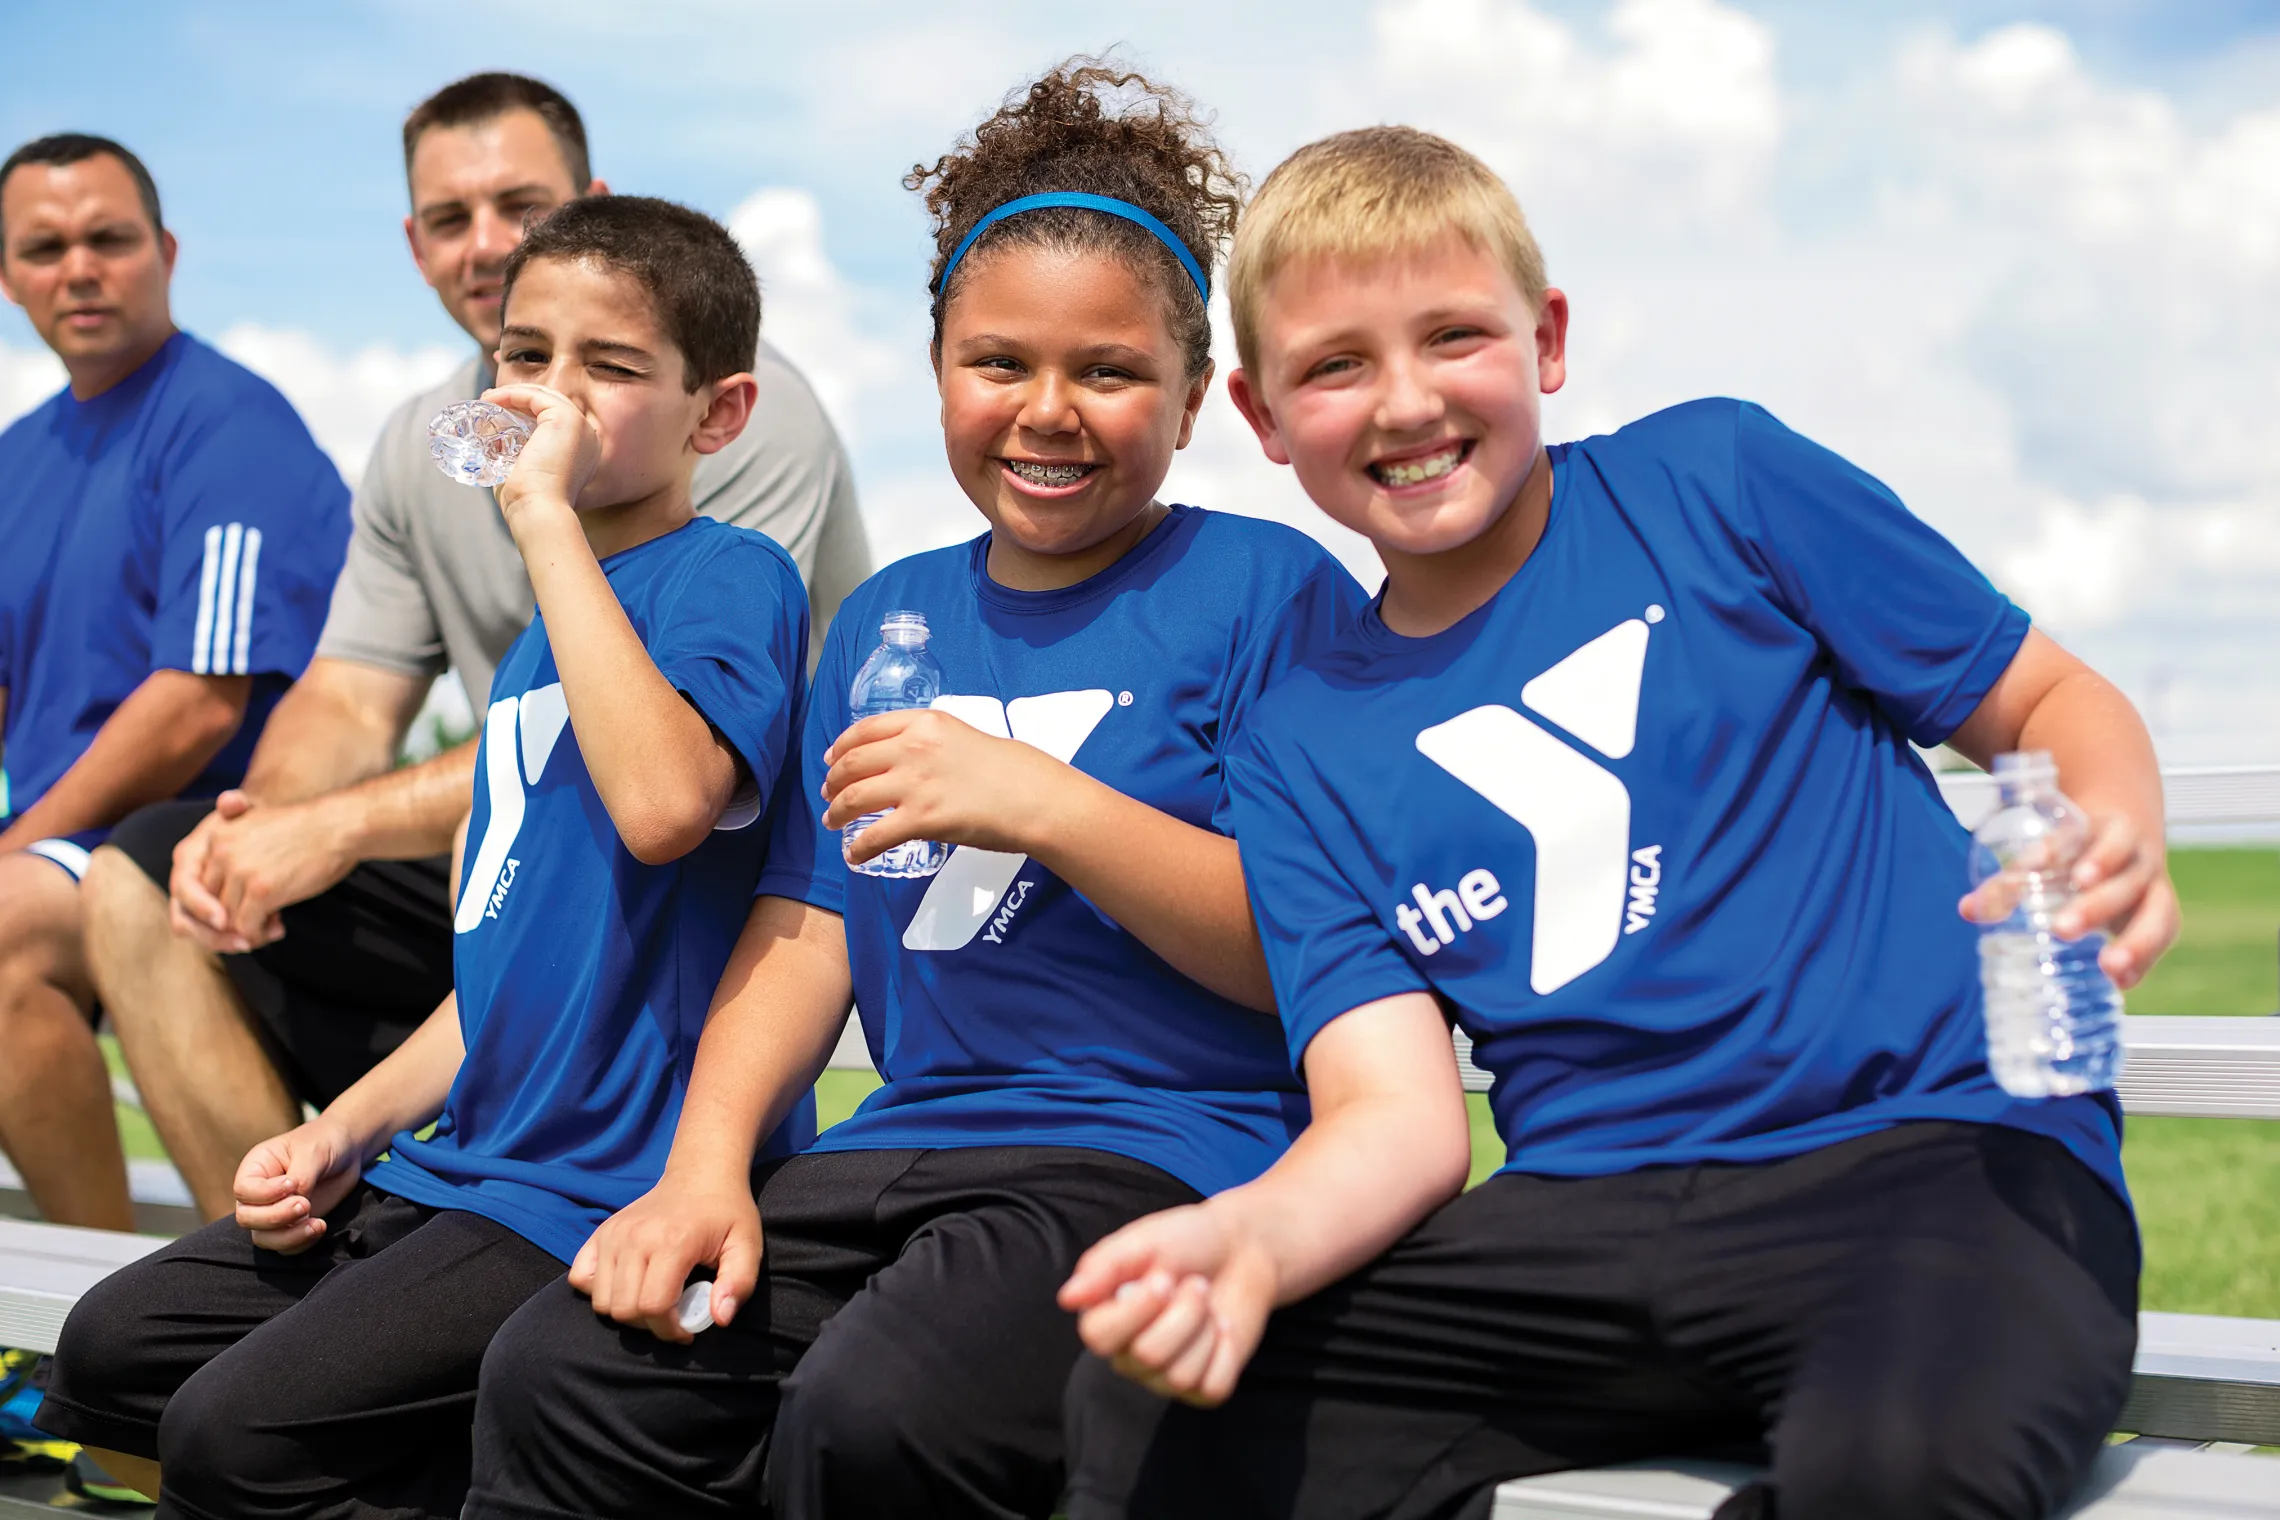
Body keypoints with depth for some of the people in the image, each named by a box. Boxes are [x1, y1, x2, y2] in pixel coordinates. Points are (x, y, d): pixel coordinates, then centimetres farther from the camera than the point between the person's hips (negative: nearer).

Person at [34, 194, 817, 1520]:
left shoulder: (730, 577, -10)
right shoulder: (544, 635, 16)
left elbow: (664, 801, -32)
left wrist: (549, 517, -25)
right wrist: (350, 1128, 9)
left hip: (608, 1196, -9)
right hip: (470, 1166, 9)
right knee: (111, 1359, 11)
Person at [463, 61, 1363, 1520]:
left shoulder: (1269, 590, 1)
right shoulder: (884, 619, 22)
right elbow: (807, 925, 18)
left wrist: (1045, 805, -16)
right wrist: (705, 1163, 2)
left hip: (1165, 1151, -5)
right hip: (905, 1147, 5)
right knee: (558, 1377, -20)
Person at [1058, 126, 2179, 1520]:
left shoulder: (1714, 479, 7)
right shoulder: (1304, 753, 13)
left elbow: (2055, 706, 11)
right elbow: (1398, 1116, 2)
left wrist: (2113, 844, -13)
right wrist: (1244, 1238, -20)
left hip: (1934, 1144, -3)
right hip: (1588, 1221, 3)